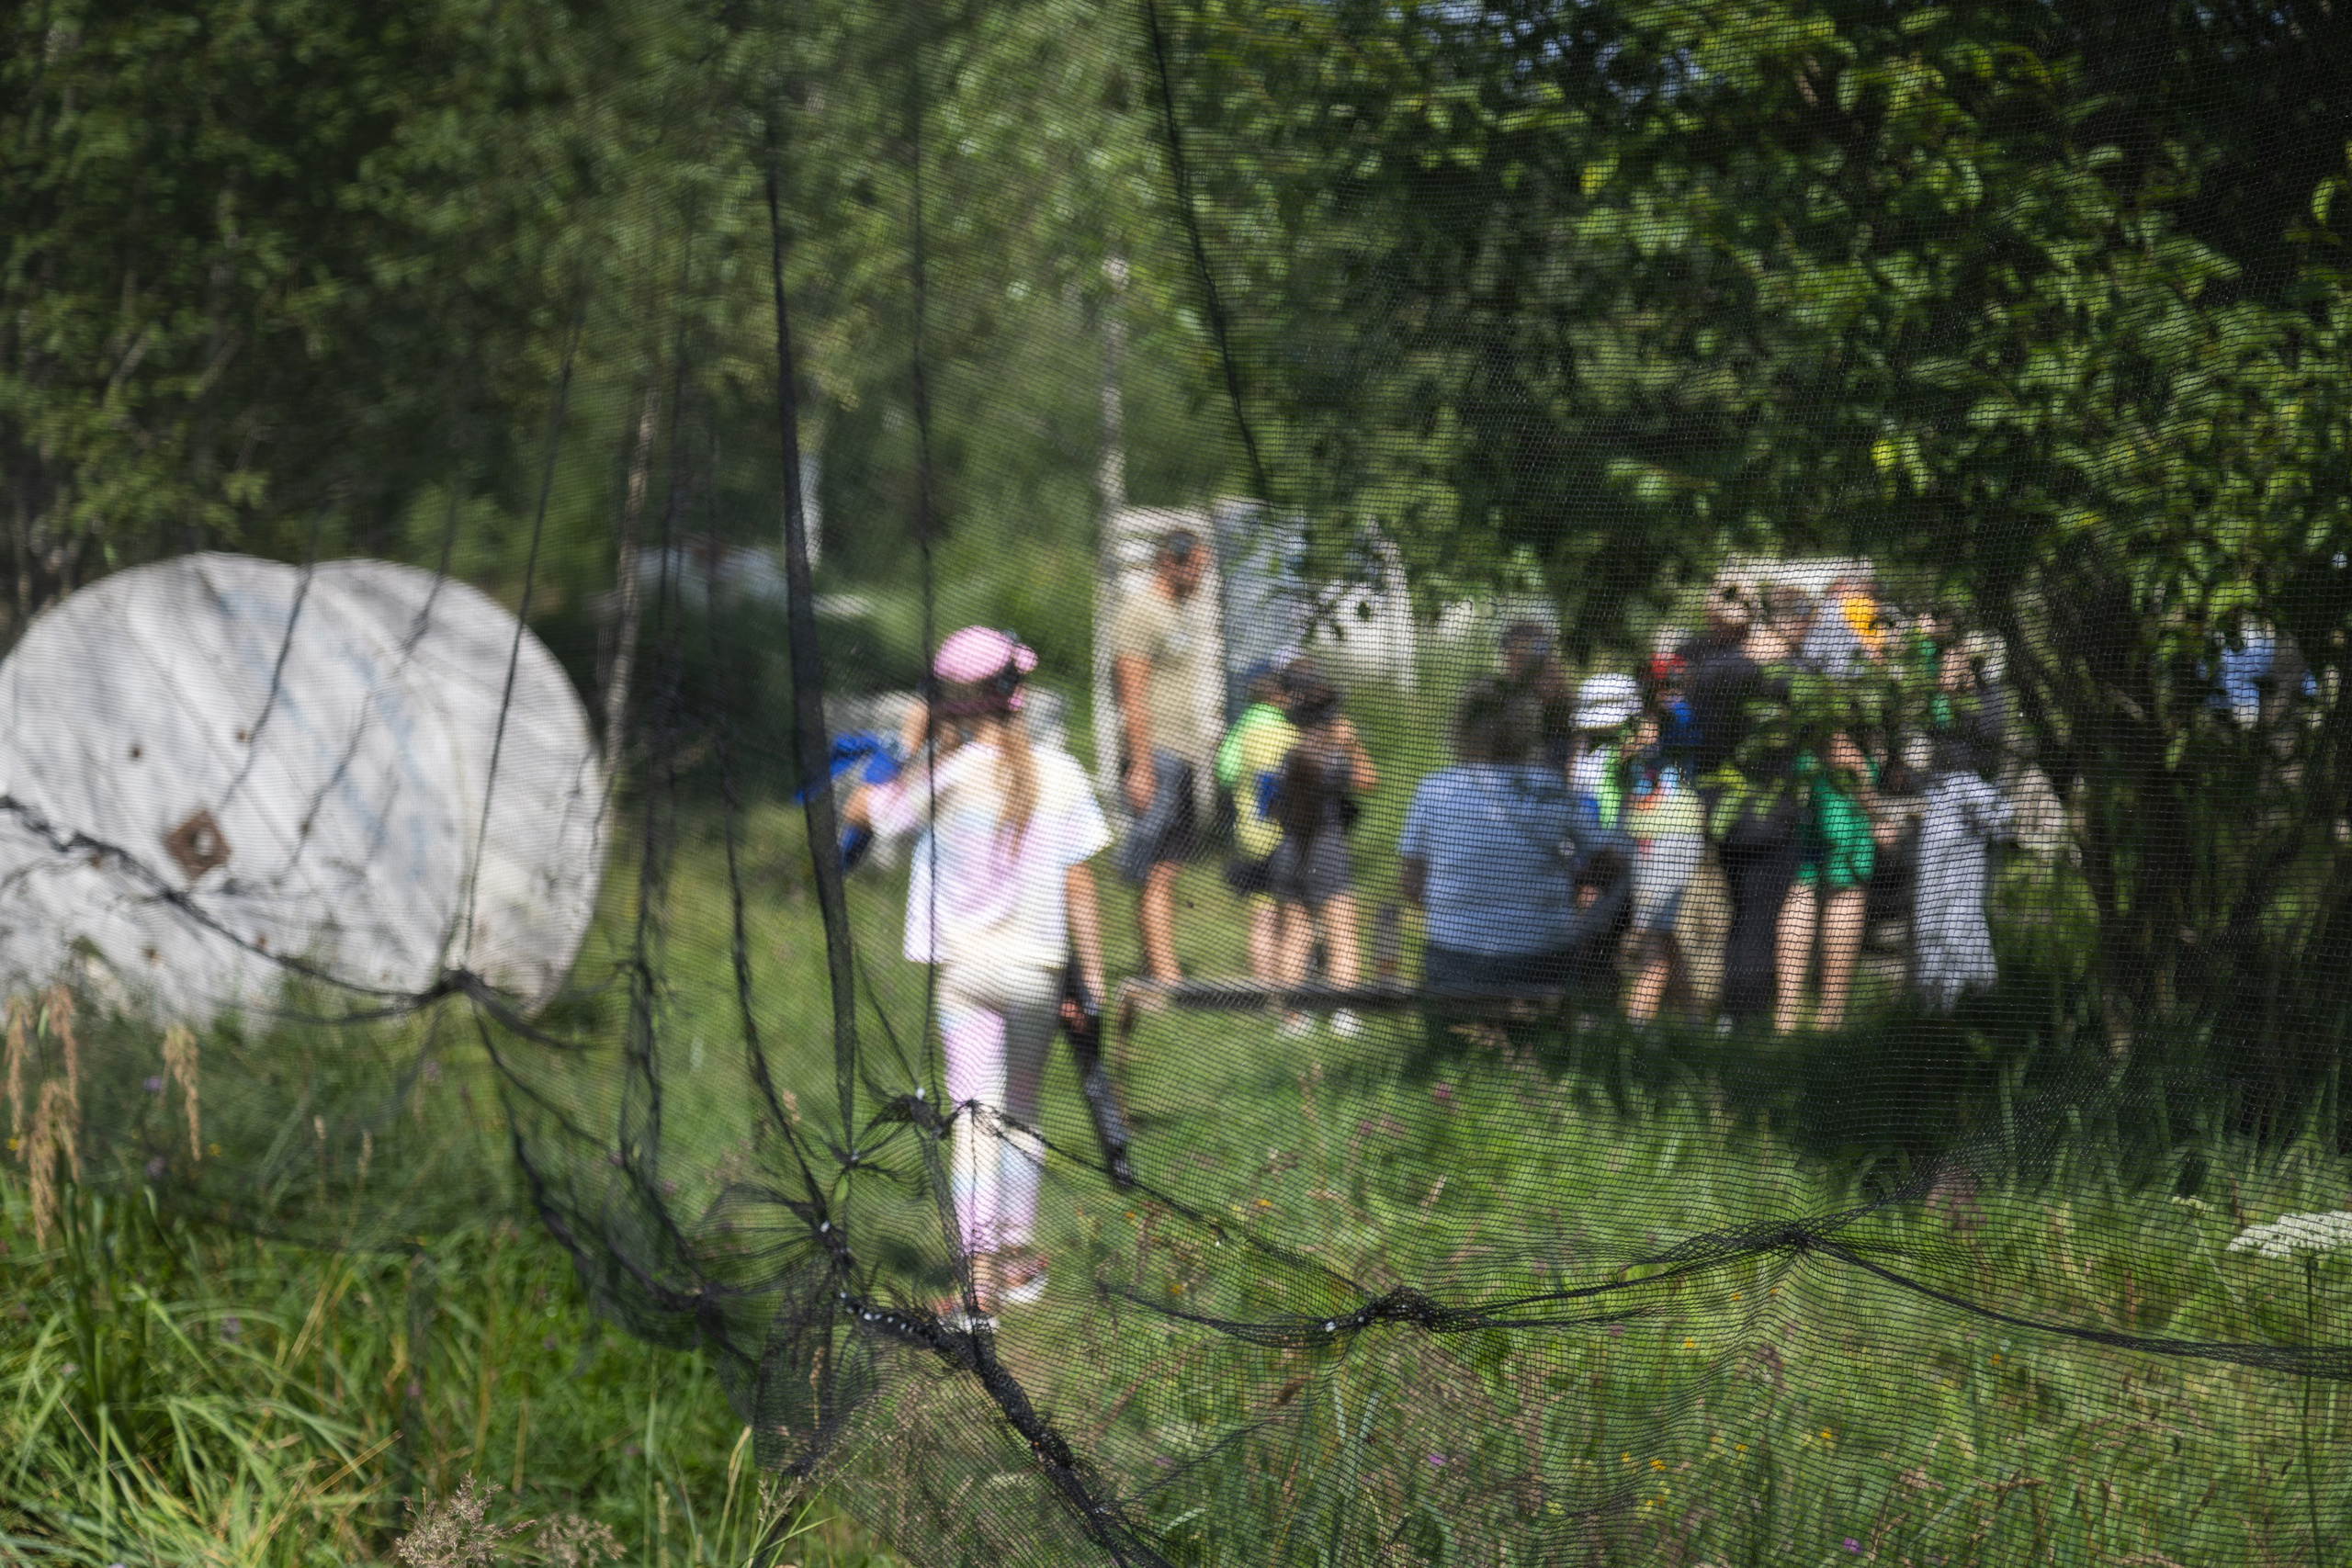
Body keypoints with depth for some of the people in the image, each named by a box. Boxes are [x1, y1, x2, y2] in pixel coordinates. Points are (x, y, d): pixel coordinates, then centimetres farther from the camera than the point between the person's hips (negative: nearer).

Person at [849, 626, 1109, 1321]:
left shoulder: (948, 774, -10)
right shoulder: (1061, 775, -2)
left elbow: (862, 811, 4)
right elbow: (1079, 886, -1)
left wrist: (911, 748, 14)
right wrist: (1092, 978, 4)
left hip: (967, 966, -3)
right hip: (1040, 968, 3)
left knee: (975, 1115, -5)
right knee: (1021, 1111, 20)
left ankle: (980, 1274, -15)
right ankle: (1019, 1256, 28)